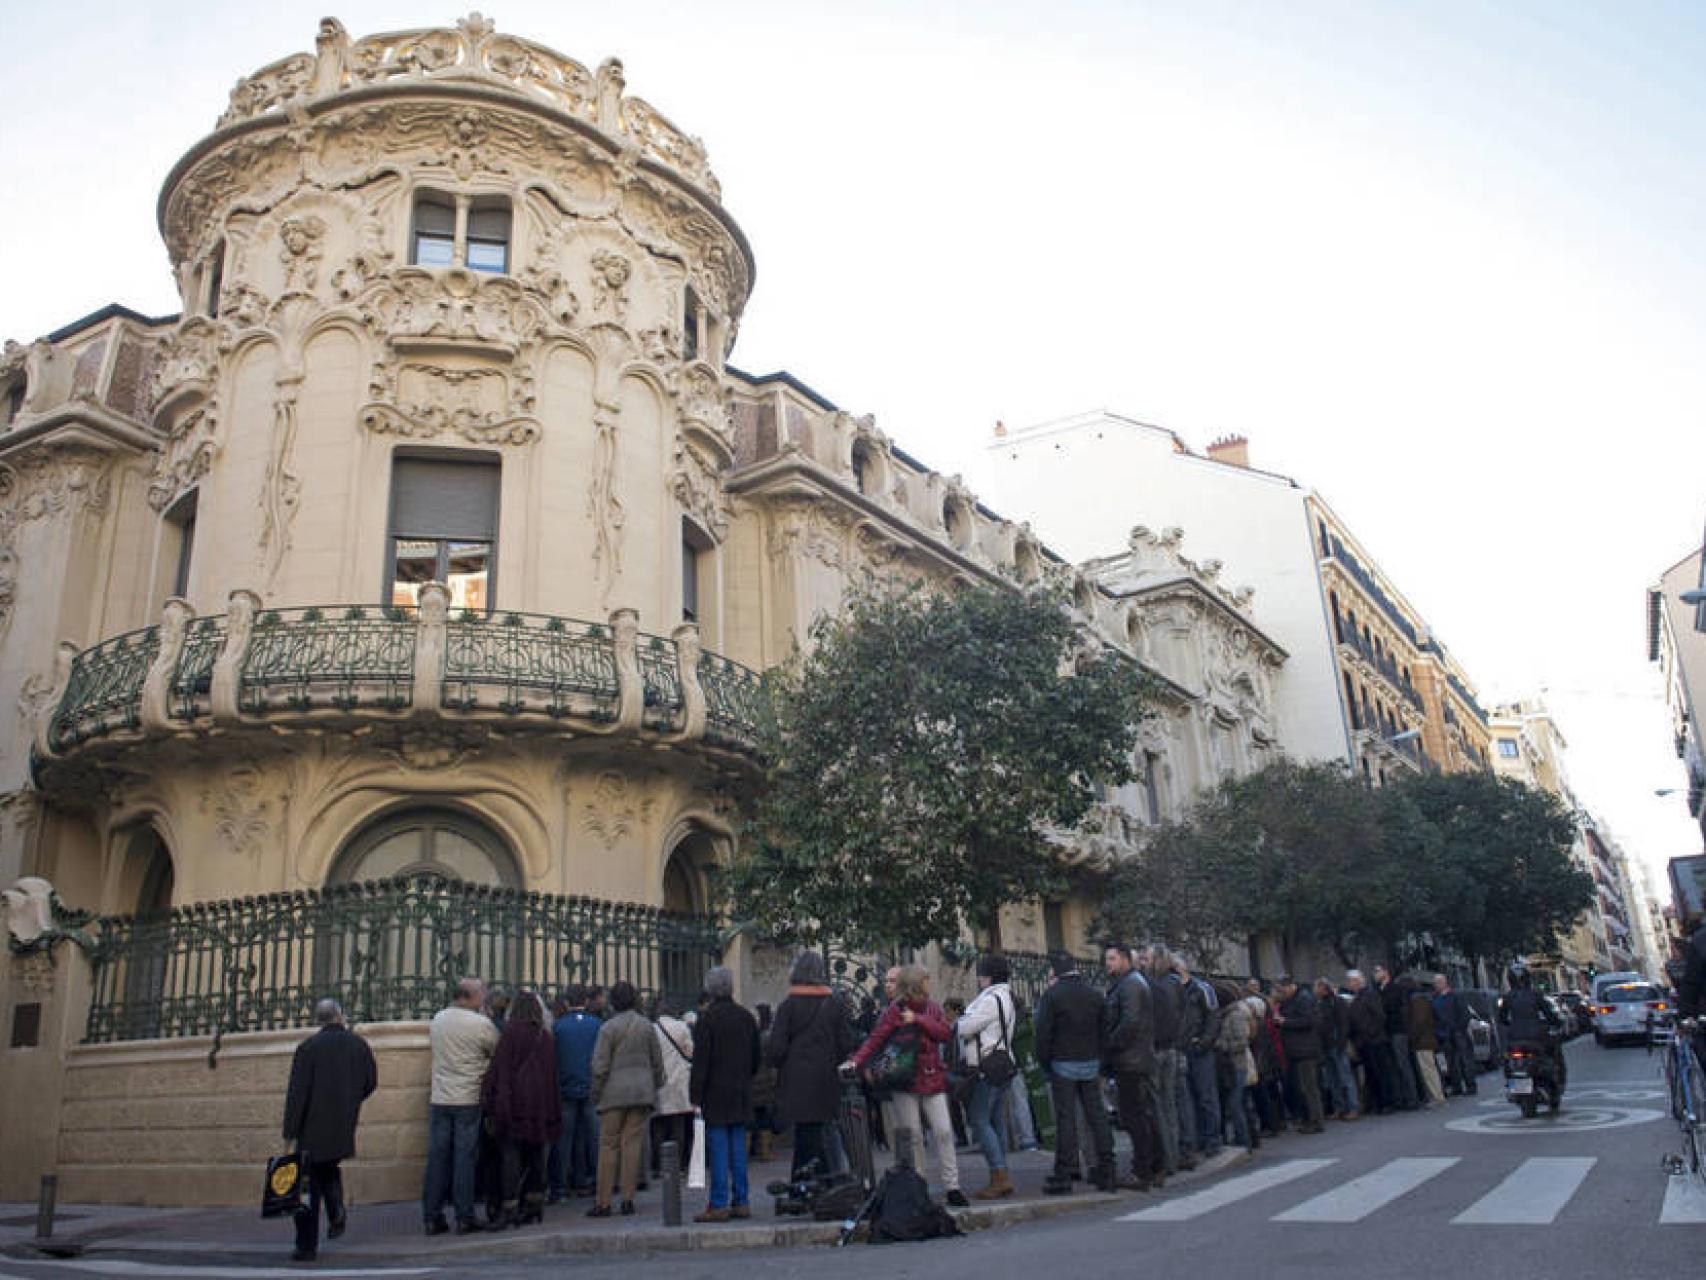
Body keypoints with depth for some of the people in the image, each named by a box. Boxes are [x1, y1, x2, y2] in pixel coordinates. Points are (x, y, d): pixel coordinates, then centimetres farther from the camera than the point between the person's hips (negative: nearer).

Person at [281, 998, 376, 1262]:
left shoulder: (308, 1047, -8)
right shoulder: (358, 1044, 3)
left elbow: (297, 1092, -10)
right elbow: (371, 1082, 8)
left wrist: (290, 1132, -6)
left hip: (314, 1125, -3)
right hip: (345, 1125, 3)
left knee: (309, 1183, 5)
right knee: (330, 1167, 25)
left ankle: (307, 1246, 5)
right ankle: (336, 1213, 5)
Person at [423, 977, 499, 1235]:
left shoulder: (438, 1019, 3)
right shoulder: (482, 1024, -11)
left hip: (439, 1100, 4)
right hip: (469, 1100, -4)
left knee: (437, 1158, 8)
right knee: (465, 1159, 2)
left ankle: (432, 1218, 12)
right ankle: (464, 1218, 6)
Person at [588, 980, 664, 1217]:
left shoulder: (608, 1028, -6)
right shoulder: (647, 1026, 7)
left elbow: (600, 1066, -8)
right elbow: (657, 1062, 11)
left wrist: (596, 1094, 2)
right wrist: (654, 1088, 20)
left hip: (615, 1092, -4)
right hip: (642, 1091, 4)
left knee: (608, 1145, 2)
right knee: (632, 1143, 5)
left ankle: (603, 1202, 3)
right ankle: (628, 1200, 5)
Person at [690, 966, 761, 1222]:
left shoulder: (707, 1018, -11)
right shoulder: (746, 1017, 8)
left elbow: (700, 1060, -13)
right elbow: (756, 1057, 14)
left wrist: (695, 1097, -10)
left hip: (715, 1094, -6)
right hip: (741, 1095, 6)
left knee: (718, 1150, -2)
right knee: (738, 1148, 10)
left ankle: (719, 1205, -1)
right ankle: (741, 1202, 14)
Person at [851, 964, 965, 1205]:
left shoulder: (932, 1007, 10)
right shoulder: (894, 1011, -3)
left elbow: (946, 1033, -2)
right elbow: (875, 1039, -10)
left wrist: (918, 1020, -13)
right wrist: (855, 1061, -24)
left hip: (933, 1079, 3)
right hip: (906, 1080, -3)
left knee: (943, 1131, -1)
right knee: (911, 1135, 1)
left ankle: (951, 1186, 7)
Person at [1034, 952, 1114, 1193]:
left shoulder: (1052, 995, -8)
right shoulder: (1095, 995, 7)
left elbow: (1043, 1032, -10)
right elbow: (1103, 1030, 9)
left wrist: (1044, 1062, 0)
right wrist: (1100, 1060, 13)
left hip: (1063, 1064, -4)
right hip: (1091, 1064, 4)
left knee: (1066, 1119, -2)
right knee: (1096, 1115, 8)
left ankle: (1063, 1175, 0)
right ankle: (1105, 1171, 11)